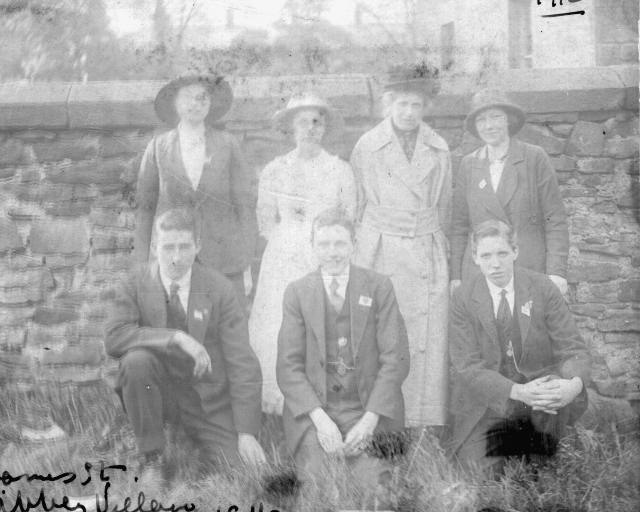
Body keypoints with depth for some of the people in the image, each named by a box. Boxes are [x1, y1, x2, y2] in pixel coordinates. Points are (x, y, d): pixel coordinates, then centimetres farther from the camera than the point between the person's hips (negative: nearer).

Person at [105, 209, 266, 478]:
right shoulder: (135, 282, -6)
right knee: (136, 359, -31)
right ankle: (151, 457, -11)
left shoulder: (219, 288, -8)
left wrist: (247, 432, -15)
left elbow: (242, 363, -9)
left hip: (207, 399, 0)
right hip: (159, 389, 0)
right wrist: (175, 338, -30)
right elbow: (113, 337, -21)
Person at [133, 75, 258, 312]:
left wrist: (247, 266, 2)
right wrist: (141, 267, 4)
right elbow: (145, 207, 8)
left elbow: (244, 204, 6)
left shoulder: (227, 144, 5)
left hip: (224, 262, 0)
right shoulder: (158, 147, 6)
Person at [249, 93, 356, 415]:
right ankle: (277, 401, 8)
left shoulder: (341, 170, 5)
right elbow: (267, 222, 10)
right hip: (283, 262, 1)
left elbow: (349, 221, 8)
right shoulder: (274, 171, 7)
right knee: (276, 330, -5)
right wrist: (292, 243, -1)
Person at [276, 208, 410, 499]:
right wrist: (319, 418, -13)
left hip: (370, 410, 0)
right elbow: (288, 365, 1)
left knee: (375, 482, -21)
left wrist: (369, 419, -11)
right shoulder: (297, 292, 7)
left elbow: (396, 358, 0)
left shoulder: (379, 286, 6)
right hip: (313, 410, 0)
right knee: (318, 484, -22)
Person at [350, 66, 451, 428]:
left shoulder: (439, 149, 7)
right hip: (381, 252, -2)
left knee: (430, 343, -1)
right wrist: (362, 247, 15)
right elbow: (357, 204, 10)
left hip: (428, 254, 2)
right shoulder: (367, 147, 1)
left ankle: (428, 421, 10)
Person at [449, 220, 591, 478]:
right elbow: (468, 367, -13)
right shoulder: (463, 298, -8)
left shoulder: (542, 289, -6)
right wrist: (519, 392, -30)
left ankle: (541, 464, -6)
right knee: (481, 471, -21)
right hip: (486, 403, -1)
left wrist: (574, 385, -33)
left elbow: (574, 350, -8)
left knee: (563, 390, -32)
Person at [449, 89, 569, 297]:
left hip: (529, 271, -2)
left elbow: (556, 219, -1)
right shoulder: (469, 164, 8)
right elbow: (459, 224, 11)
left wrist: (557, 271, -8)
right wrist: (455, 275, 6)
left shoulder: (535, 158, 0)